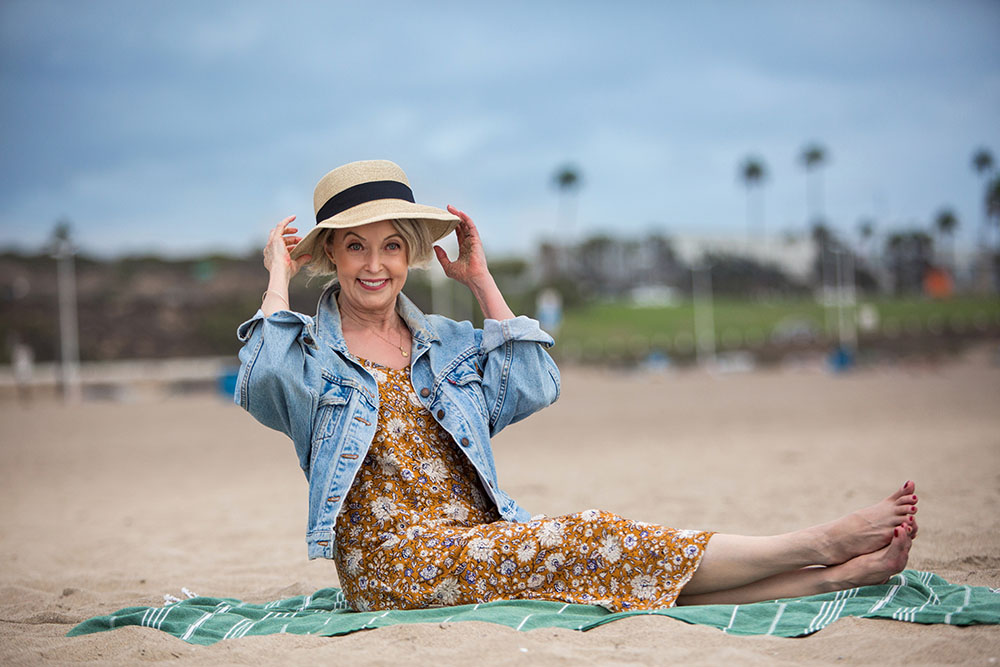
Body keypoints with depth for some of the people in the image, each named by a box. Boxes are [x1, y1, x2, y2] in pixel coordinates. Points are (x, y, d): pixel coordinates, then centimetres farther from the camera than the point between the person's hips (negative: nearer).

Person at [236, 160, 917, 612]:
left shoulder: (446, 342, 19)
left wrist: (483, 279, 9)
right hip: (391, 559, -6)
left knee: (638, 571, -17)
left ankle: (835, 574, -29)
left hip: (481, 543, 6)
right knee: (590, 540, -23)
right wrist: (280, 275, -7)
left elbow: (536, 387, 6)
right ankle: (819, 544, -24)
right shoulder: (313, 353, 3)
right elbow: (262, 381, -21)